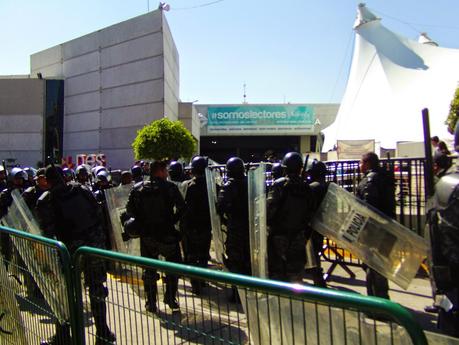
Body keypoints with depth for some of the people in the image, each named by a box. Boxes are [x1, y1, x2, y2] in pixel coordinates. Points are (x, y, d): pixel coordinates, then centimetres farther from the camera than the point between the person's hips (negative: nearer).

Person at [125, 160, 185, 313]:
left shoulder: (138, 188, 2)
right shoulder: (170, 187, -8)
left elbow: (130, 211, 0)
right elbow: (182, 208, -13)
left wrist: (142, 222, 9)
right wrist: (172, 221, 1)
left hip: (146, 235, 3)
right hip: (167, 234, -3)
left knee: (149, 269, 15)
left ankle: (151, 303, 21)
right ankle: (170, 298, 16)